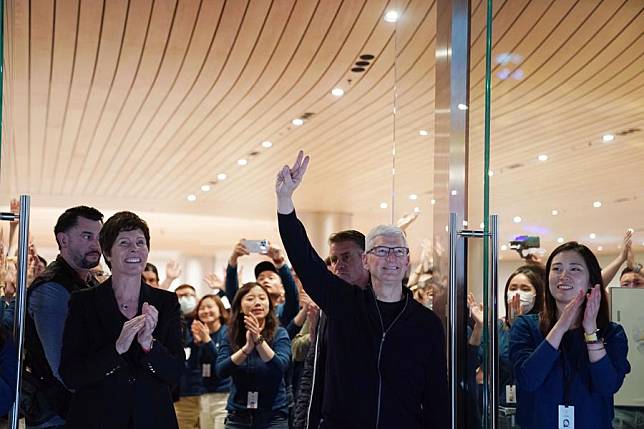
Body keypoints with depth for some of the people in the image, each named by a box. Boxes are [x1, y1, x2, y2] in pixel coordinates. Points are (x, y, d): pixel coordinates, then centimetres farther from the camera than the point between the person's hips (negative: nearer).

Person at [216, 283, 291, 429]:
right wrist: (247, 347, -26)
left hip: (273, 416, -2)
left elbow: (280, 368, -19)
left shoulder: (279, 334, -4)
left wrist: (258, 340, -30)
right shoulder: (231, 337, 2)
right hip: (238, 416, 2)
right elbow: (221, 371, -12)